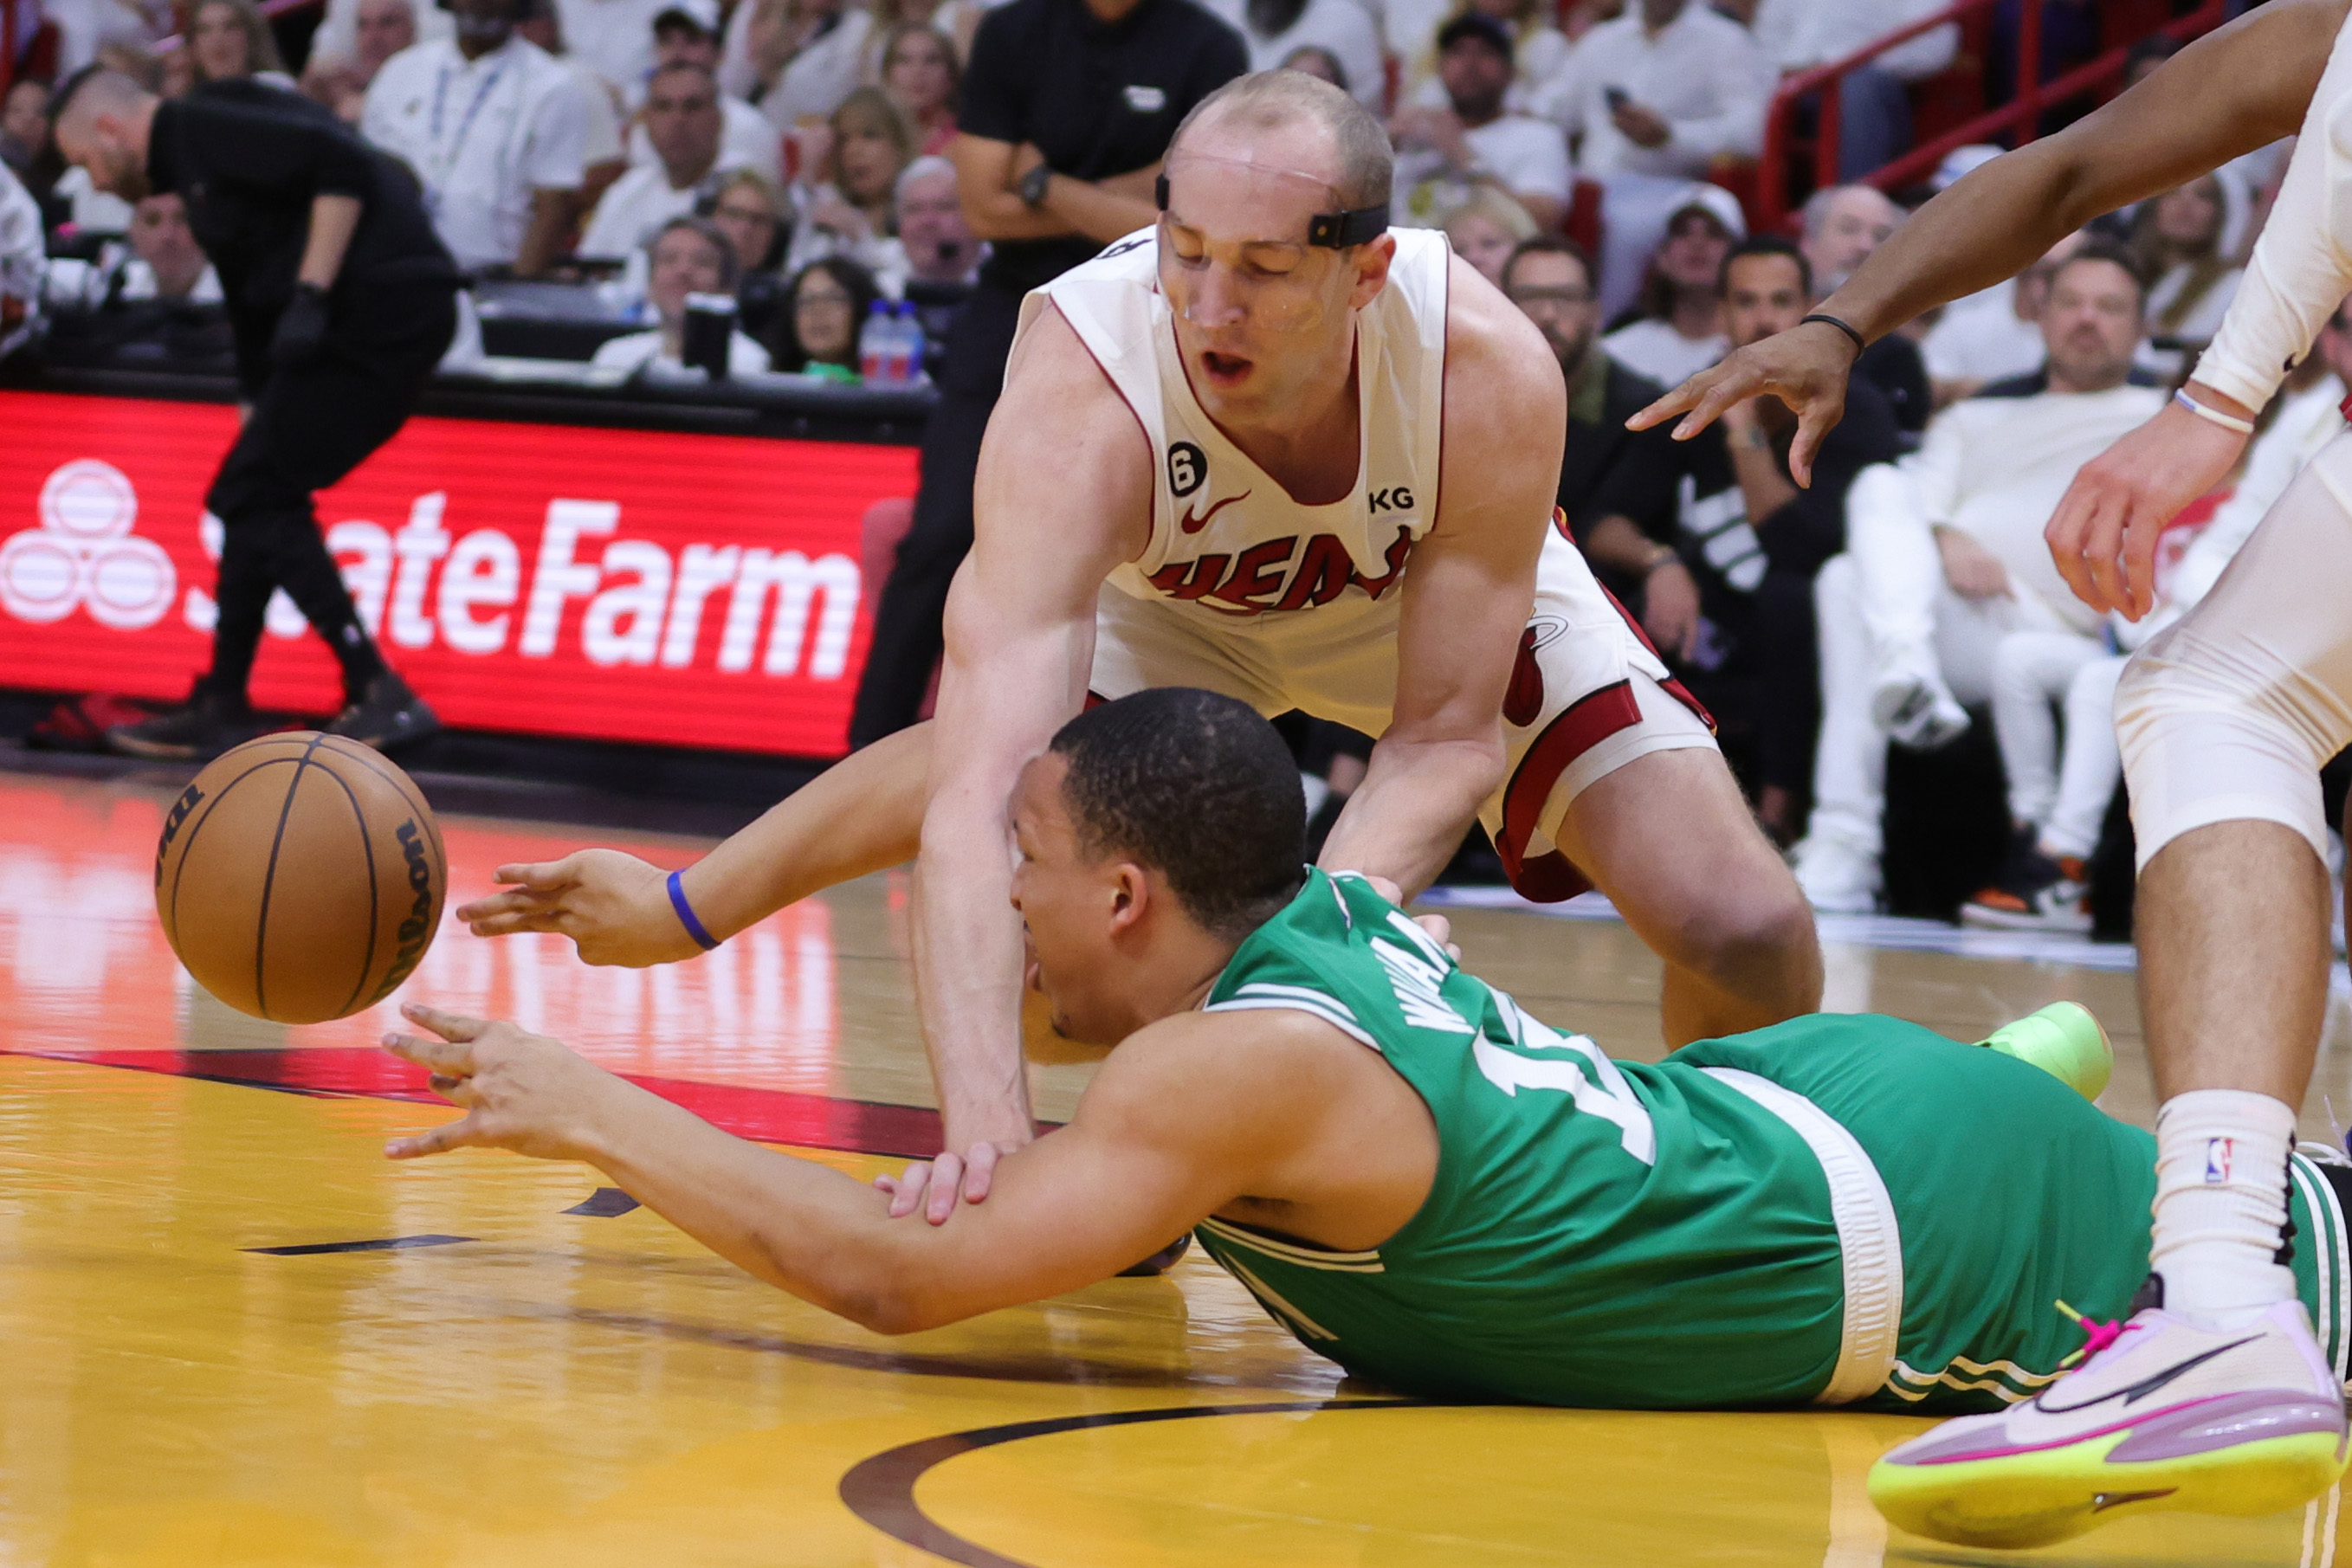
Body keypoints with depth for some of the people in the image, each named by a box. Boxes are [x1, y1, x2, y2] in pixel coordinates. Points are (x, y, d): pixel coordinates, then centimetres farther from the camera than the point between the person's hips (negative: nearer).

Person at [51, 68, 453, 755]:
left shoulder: (204, 127, -8)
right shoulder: (193, 164, 23)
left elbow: (344, 169, -20)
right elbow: (251, 307, 28)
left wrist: (311, 296, -20)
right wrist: (258, 412, 28)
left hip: (379, 306, -10)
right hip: (381, 318, 10)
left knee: (257, 498, -7)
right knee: (249, 497, 15)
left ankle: (378, 694, -10)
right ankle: (222, 707, 21)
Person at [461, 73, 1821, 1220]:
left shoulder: (1495, 376, -38)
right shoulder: (1081, 408, -44)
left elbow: (1445, 740, -28)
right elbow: (979, 793, -52)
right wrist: (985, 1109, -67)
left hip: (1451, 599, 1)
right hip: (1159, 602, -1)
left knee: (1749, 933, -15)